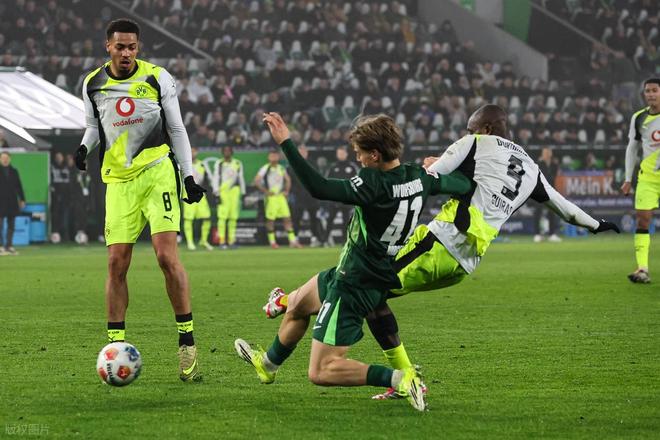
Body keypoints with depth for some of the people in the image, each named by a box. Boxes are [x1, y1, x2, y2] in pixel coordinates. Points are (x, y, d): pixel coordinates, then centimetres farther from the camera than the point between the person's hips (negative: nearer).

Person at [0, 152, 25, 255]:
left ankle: (9, 247, 11)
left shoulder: (14, 172, 11)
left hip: (12, 202, 4)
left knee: (11, 226, 6)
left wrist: (22, 199, 10)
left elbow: (19, 186, 14)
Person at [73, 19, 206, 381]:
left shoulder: (158, 78, 0)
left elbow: (176, 129, 7)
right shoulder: (93, 84, 5)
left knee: (167, 256, -15)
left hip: (157, 173, -3)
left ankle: (187, 341, -8)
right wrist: (84, 147, -2)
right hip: (118, 180, 3)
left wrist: (189, 176, 3)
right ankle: (115, 346, 5)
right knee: (116, 263, -2)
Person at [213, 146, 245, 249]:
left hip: (235, 191, 3)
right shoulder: (219, 164, 5)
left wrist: (243, 193, 13)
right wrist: (217, 194, -5)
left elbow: (241, 179, 16)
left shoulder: (238, 164, 11)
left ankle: (231, 241, 9)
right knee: (222, 216, -10)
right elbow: (216, 179, 3)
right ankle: (222, 241, -9)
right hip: (223, 192, -2)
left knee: (233, 217, 3)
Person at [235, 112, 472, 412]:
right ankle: (268, 364, 58)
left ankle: (399, 379, -14)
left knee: (321, 373, -5)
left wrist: (285, 142, -35)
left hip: (354, 286, -10)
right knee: (296, 305, 33)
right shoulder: (419, 179, -6)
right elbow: (464, 185, 7)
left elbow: (319, 188, -37)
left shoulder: (374, 185, -30)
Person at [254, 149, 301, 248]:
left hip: (281, 196, 5)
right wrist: (265, 191, -13)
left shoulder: (281, 169, 11)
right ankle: (272, 241, 7)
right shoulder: (265, 169, -7)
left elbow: (288, 180, 25)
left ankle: (293, 240, 2)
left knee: (287, 218, 1)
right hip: (271, 197, -5)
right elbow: (256, 181, -11)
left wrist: (286, 191, 12)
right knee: (270, 219, -1)